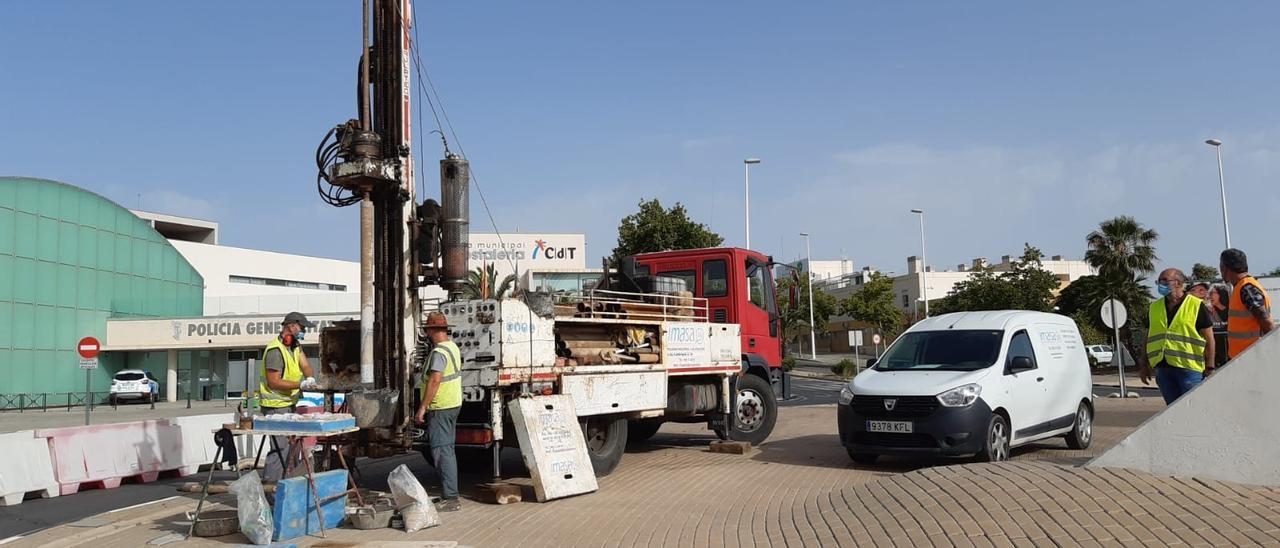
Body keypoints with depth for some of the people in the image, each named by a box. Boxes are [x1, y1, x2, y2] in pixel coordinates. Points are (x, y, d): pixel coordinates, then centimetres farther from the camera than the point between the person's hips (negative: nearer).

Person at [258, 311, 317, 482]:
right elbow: (273, 382, -22)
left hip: (289, 404, 10)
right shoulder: (275, 349, -19)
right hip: (276, 406, -10)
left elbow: (305, 365, 4)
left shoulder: (295, 345, 12)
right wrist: (300, 385, -26)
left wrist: (310, 377, -18)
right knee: (280, 446, -12)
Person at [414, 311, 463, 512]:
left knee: (441, 451, -9)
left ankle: (450, 498, -10)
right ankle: (449, 493, 23)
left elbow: (434, 381, -25)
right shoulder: (453, 347, 13)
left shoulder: (438, 352, -18)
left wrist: (422, 407, -22)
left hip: (440, 408, -10)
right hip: (454, 404, 10)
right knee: (448, 449, 16)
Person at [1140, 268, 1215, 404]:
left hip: (1189, 368, -5)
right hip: (1163, 368, 5)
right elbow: (1148, 338, 19)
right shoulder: (1154, 307, 14)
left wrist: (1209, 368, -5)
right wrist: (1145, 365, 15)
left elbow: (1209, 339, -1)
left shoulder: (1196, 306, 0)